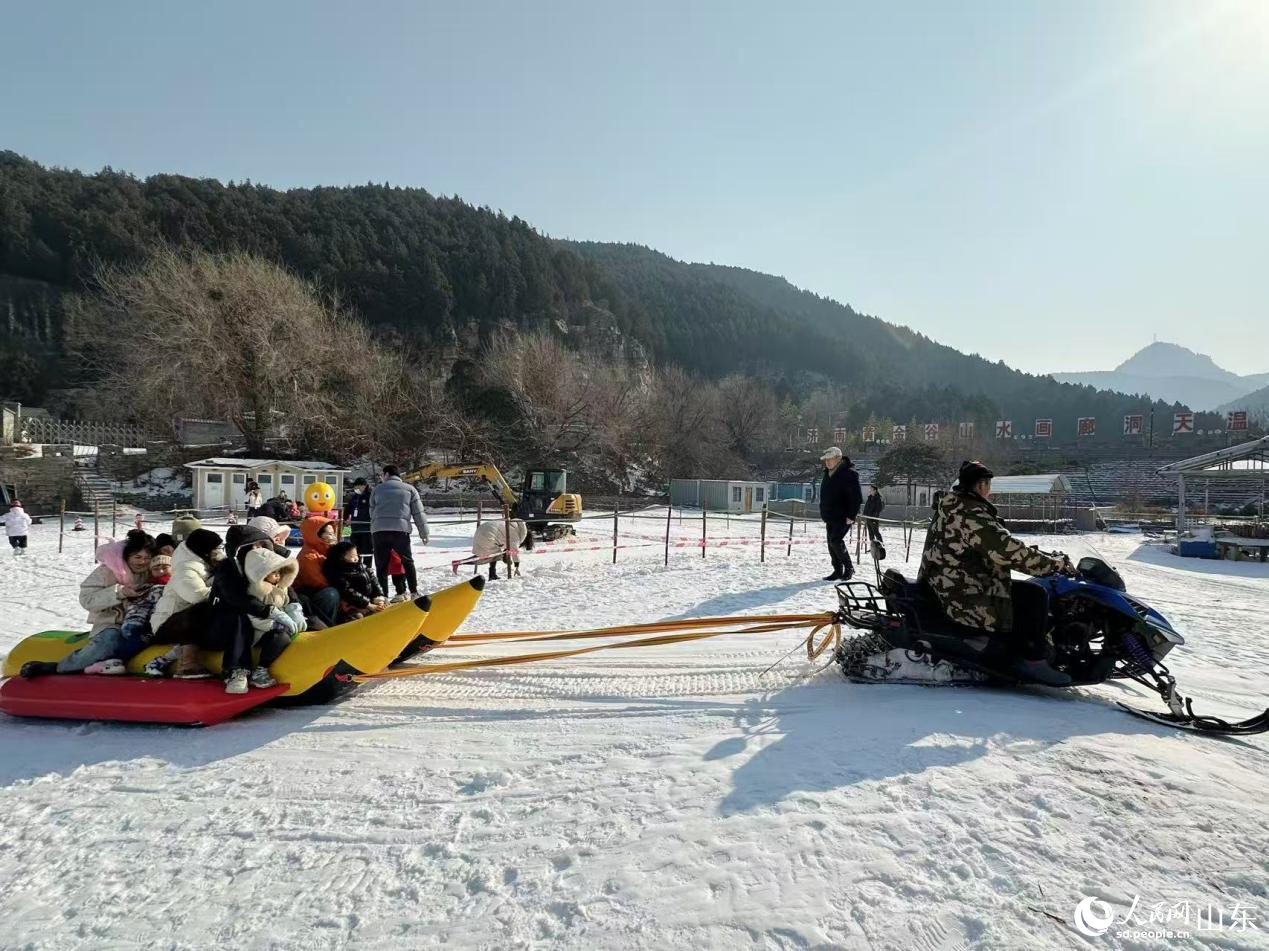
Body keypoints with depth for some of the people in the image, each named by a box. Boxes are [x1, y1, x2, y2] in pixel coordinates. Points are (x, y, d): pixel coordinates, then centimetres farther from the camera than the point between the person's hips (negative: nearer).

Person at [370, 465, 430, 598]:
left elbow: (371, 511, 20)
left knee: (381, 564, 8)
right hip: (400, 530, -1)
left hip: (379, 530, 1)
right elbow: (418, 512, 9)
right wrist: (423, 532, 13)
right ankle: (414, 593, 13)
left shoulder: (377, 489, 17)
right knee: (407, 562, 15)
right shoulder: (409, 489, 13)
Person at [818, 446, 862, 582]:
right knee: (831, 545, 8)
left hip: (843, 518, -8)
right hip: (830, 517, 8)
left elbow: (856, 497, -17)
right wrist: (823, 514, 19)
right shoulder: (828, 474, 12)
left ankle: (848, 568, 2)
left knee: (836, 541, -15)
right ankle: (838, 571, 17)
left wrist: (852, 516, -20)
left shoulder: (849, 474, -14)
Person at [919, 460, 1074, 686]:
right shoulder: (972, 514, -18)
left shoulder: (950, 508, 14)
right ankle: (1033, 660, -5)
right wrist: (1055, 563, -10)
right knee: (1034, 595, -8)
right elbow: (1008, 552, -22)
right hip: (964, 597, -11)